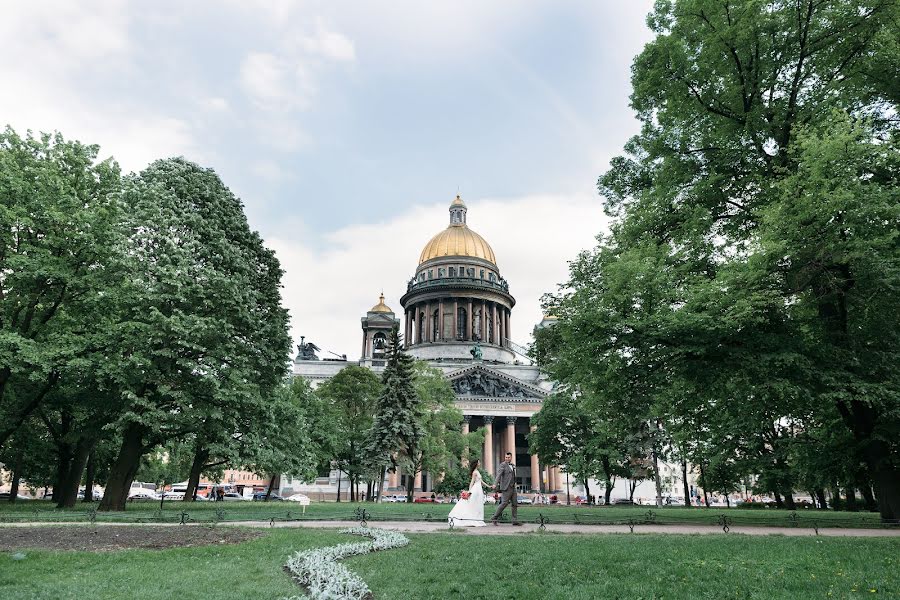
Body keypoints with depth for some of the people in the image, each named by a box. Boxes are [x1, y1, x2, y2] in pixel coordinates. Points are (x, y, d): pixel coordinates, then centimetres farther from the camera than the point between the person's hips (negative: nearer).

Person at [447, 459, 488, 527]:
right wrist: (469, 491, -19)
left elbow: (480, 481, 21)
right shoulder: (475, 472, -13)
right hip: (476, 489, -9)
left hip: (478, 490, 9)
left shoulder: (477, 472, 16)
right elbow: (472, 482, -16)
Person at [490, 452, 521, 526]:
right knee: (505, 503, -11)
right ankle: (494, 518, -3)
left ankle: (515, 520, 9)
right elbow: (499, 474, -20)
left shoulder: (513, 465, 16)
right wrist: (495, 484, -32)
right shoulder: (503, 464, -7)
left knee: (515, 504, 5)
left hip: (513, 487, 8)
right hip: (506, 487, -8)